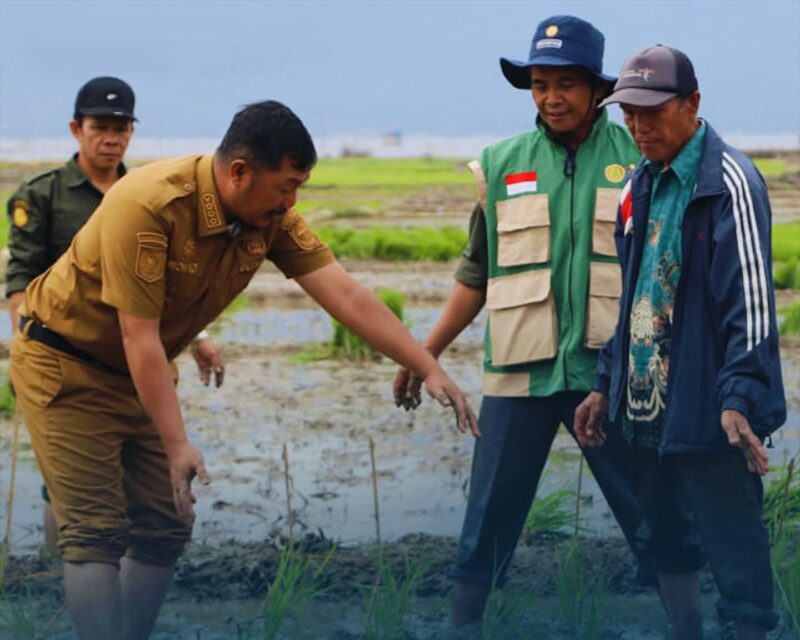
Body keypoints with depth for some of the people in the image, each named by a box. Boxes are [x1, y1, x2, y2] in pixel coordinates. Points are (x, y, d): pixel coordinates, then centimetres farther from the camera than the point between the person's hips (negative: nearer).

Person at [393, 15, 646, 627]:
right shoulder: (502, 164, 5)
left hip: (614, 371, -1)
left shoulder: (638, 158, 0)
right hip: (522, 370, 2)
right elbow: (477, 276, 13)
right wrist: (425, 353, 11)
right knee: (488, 524, 6)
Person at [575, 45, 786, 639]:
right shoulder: (640, 186, 13)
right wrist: (605, 385, 18)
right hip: (649, 407, 8)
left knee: (736, 553, -5)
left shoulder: (728, 181, -12)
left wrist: (739, 398, -25)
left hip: (708, 411, -8)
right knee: (666, 544, 18)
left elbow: (752, 299, -18)